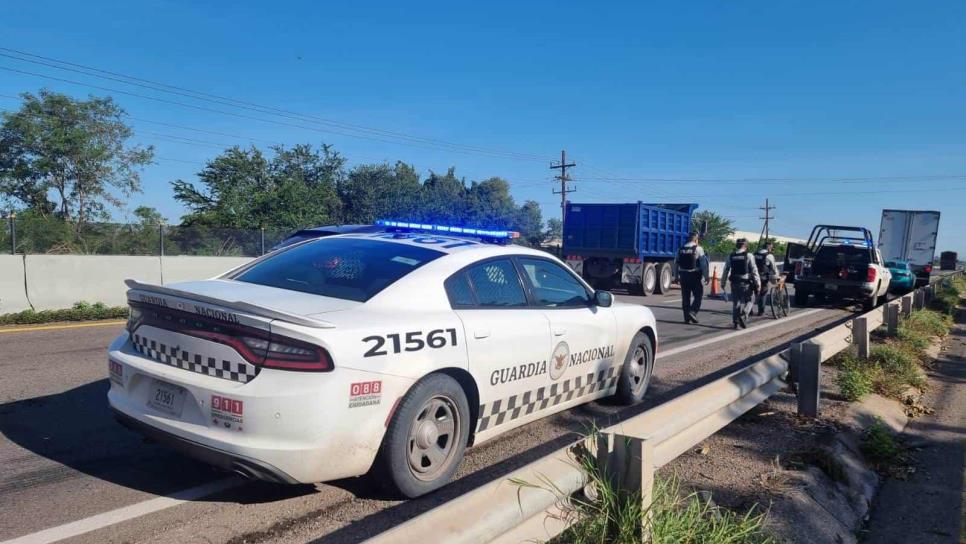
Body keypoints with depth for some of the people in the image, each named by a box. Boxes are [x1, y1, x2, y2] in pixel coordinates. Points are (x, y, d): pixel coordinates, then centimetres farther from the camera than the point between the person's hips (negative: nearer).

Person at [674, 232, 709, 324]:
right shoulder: (698, 249, -6)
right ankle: (692, 312, -11)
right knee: (698, 295, 6)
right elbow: (703, 264, -11)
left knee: (685, 297, 9)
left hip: (683, 275, 5)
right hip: (695, 275, -5)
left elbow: (676, 263, 11)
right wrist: (706, 276, -6)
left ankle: (687, 318, 11)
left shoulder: (681, 249, 8)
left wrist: (677, 276, 19)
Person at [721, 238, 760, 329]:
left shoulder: (731, 257, 5)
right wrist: (758, 283, -5)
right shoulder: (748, 256, -6)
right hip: (745, 283, -4)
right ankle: (742, 315, -18)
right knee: (747, 301, 7)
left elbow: (726, 270, 7)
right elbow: (754, 270, -8)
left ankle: (736, 322, 12)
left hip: (734, 283, 4)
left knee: (735, 302, 12)